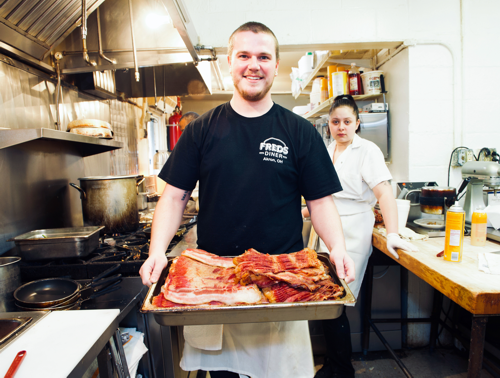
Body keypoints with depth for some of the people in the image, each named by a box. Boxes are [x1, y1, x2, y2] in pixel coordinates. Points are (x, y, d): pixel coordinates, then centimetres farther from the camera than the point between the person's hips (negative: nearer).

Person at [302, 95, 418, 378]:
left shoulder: (367, 150, -8)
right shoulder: (329, 151, 12)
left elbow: (384, 192, -19)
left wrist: (392, 234, -28)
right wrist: (306, 211, 24)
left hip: (352, 236, -6)